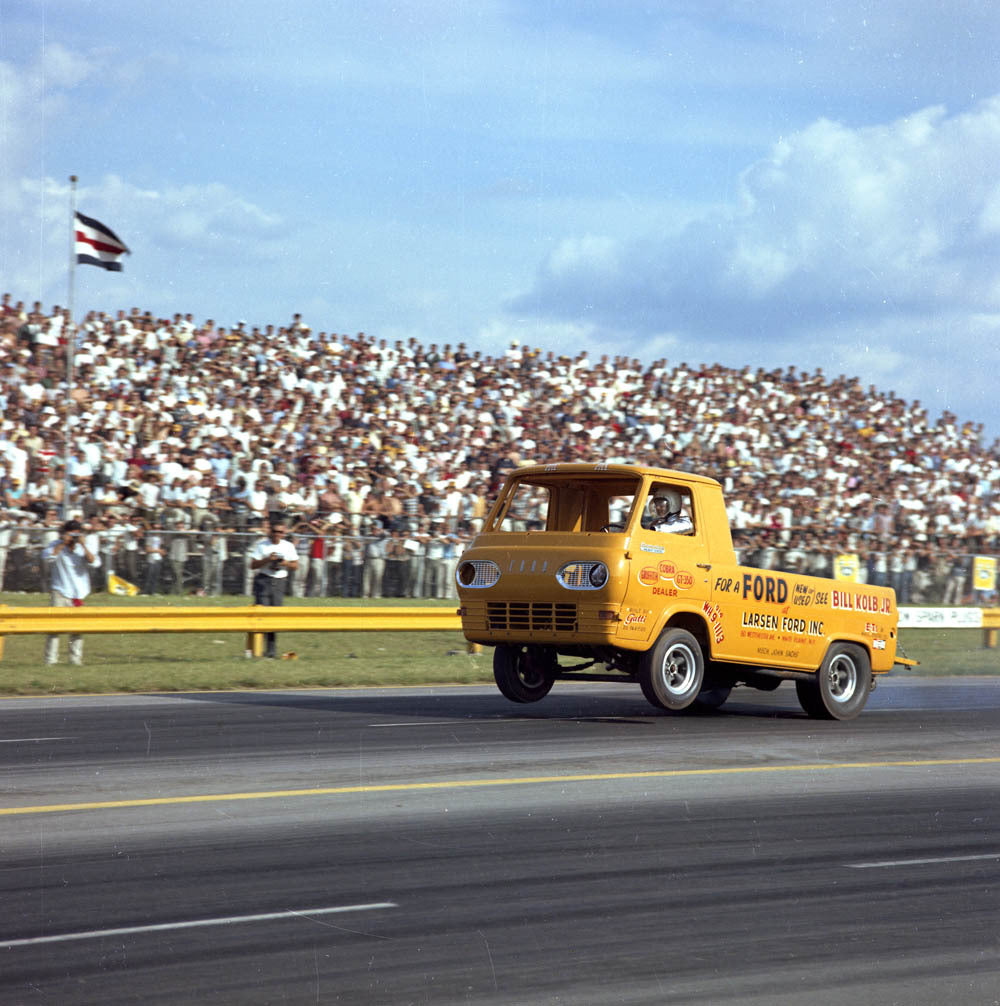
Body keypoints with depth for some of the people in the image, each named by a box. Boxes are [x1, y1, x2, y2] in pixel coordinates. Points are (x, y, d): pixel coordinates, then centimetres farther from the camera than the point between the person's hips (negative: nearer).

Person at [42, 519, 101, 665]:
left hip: (78, 593, 3)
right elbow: (47, 557, -20)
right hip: (60, 592, -3)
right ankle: (50, 659, -8)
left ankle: (76, 659, 13)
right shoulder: (57, 545, -1)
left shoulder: (82, 548, 5)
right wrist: (63, 543, -20)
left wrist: (83, 546, -16)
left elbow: (94, 563, -10)